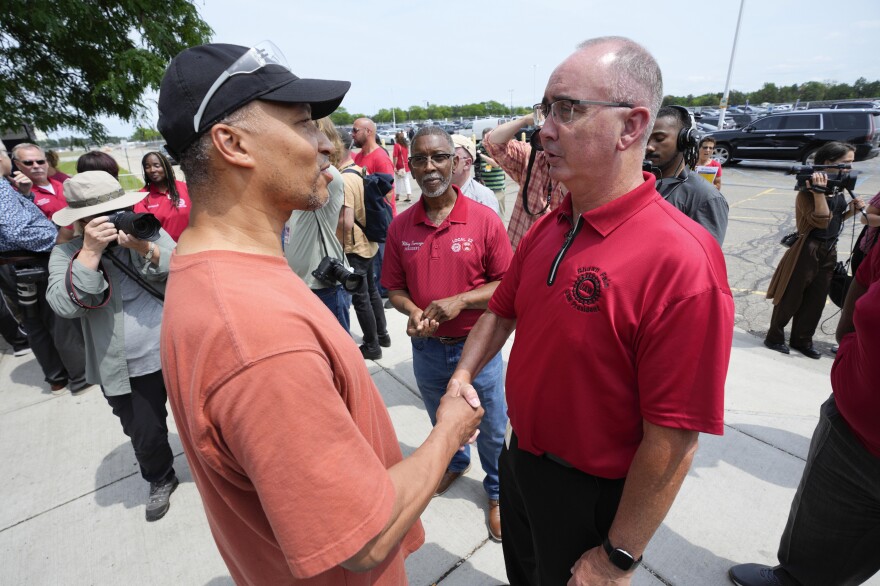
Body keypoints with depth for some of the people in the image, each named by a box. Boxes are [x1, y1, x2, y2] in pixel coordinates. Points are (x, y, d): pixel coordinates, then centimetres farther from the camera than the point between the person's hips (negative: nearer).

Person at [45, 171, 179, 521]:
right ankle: (161, 480, 44)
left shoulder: (151, 233, -3)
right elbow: (66, 306, -21)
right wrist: (90, 251, -28)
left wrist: (146, 248, -28)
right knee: (145, 436, 15)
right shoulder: (67, 253, -5)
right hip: (127, 371, 0)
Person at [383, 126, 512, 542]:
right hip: (426, 348, 4)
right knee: (442, 423, 28)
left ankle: (497, 491, 45)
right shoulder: (400, 226, -5)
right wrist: (412, 312, -18)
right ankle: (456, 463, 59)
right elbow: (394, 287, 2)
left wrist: (460, 301, -24)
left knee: (492, 431, 16)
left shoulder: (484, 220, -14)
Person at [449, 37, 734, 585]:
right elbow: (502, 311, 7)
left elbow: (674, 441, -26)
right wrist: (463, 377, -8)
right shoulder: (546, 229, -6)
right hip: (519, 457, 7)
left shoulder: (682, 260, -29)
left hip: (591, 494, -6)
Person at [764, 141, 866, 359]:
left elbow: (834, 219, 18)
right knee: (791, 298, 2)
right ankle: (774, 337, 15)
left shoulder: (838, 188, 9)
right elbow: (821, 221, -23)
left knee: (816, 300, 13)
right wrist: (819, 191, -31)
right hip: (808, 250, -8)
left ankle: (802, 341, 24)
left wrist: (852, 209, 0)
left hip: (830, 250, 8)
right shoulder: (808, 190, -16)